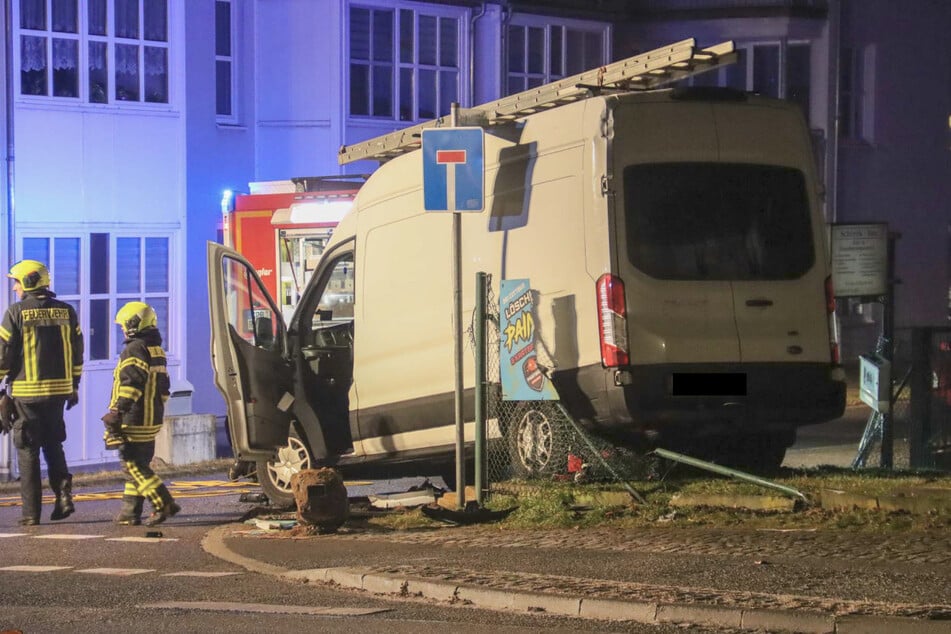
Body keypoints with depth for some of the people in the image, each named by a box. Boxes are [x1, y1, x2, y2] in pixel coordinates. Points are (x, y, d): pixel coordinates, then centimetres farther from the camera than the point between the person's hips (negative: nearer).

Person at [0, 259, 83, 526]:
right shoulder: (65, 311, 6)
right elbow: (77, 351, 10)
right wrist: (74, 386, 18)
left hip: (27, 392, -4)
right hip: (59, 390, 4)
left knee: (28, 452, 3)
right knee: (53, 444, 19)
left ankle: (31, 512, 2)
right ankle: (63, 494, 1)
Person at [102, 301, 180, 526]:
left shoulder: (134, 350, -13)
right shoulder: (157, 351, 18)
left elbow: (130, 383, -22)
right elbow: (163, 387, 23)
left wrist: (117, 412, -23)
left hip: (134, 422, -10)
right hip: (152, 421, 10)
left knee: (134, 466, -9)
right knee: (137, 465, 13)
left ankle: (164, 504, -18)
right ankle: (130, 513, 15)